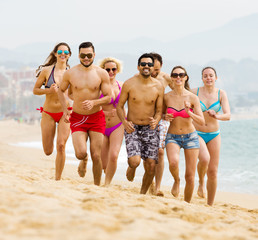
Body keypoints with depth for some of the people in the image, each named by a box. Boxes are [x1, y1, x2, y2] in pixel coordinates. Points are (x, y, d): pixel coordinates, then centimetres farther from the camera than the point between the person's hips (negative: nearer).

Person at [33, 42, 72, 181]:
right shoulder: (46, 71, -2)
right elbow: (35, 90, 3)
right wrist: (49, 91, -15)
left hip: (65, 112, -1)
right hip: (48, 113, 1)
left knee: (61, 146, -14)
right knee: (48, 151, 2)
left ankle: (58, 179, -2)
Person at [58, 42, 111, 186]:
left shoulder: (102, 74, -4)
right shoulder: (71, 73, -1)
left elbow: (108, 97, -2)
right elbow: (61, 91, 15)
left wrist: (94, 102, -20)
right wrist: (65, 109, 3)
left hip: (96, 118, 0)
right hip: (77, 118, 0)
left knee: (96, 156, -2)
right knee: (80, 153, -16)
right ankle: (84, 161, 22)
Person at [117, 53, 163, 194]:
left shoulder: (158, 87, 0)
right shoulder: (129, 84, -4)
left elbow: (159, 110, 6)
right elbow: (119, 106, 3)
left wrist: (156, 121, -16)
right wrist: (124, 122, -14)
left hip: (150, 129, 2)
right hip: (132, 128, -2)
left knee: (151, 166, -3)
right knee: (135, 161, -20)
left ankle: (142, 194, 19)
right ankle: (131, 167, 18)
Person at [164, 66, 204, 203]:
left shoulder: (192, 98, -6)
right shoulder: (166, 97, -3)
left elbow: (202, 122, -9)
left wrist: (189, 113, -26)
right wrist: (166, 117, -8)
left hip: (190, 137, 0)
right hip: (172, 137, 0)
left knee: (190, 177, 0)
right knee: (173, 162, -31)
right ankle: (176, 181, 2)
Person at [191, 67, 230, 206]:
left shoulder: (221, 94, -1)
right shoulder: (195, 92, -5)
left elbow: (228, 116, -10)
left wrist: (217, 116, -31)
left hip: (214, 135, 2)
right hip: (197, 134, -2)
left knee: (213, 172, 0)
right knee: (204, 159, -30)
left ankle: (210, 205, 13)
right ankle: (201, 182, 2)